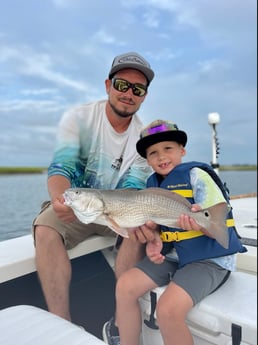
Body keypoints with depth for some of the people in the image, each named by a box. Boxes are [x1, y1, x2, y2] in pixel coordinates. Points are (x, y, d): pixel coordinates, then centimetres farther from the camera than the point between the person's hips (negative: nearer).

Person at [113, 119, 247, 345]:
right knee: (125, 285, -6)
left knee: (168, 309, -25)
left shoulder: (195, 174, -13)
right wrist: (154, 242, -13)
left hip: (210, 257, -6)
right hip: (172, 254, 7)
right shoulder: (153, 183, 6)